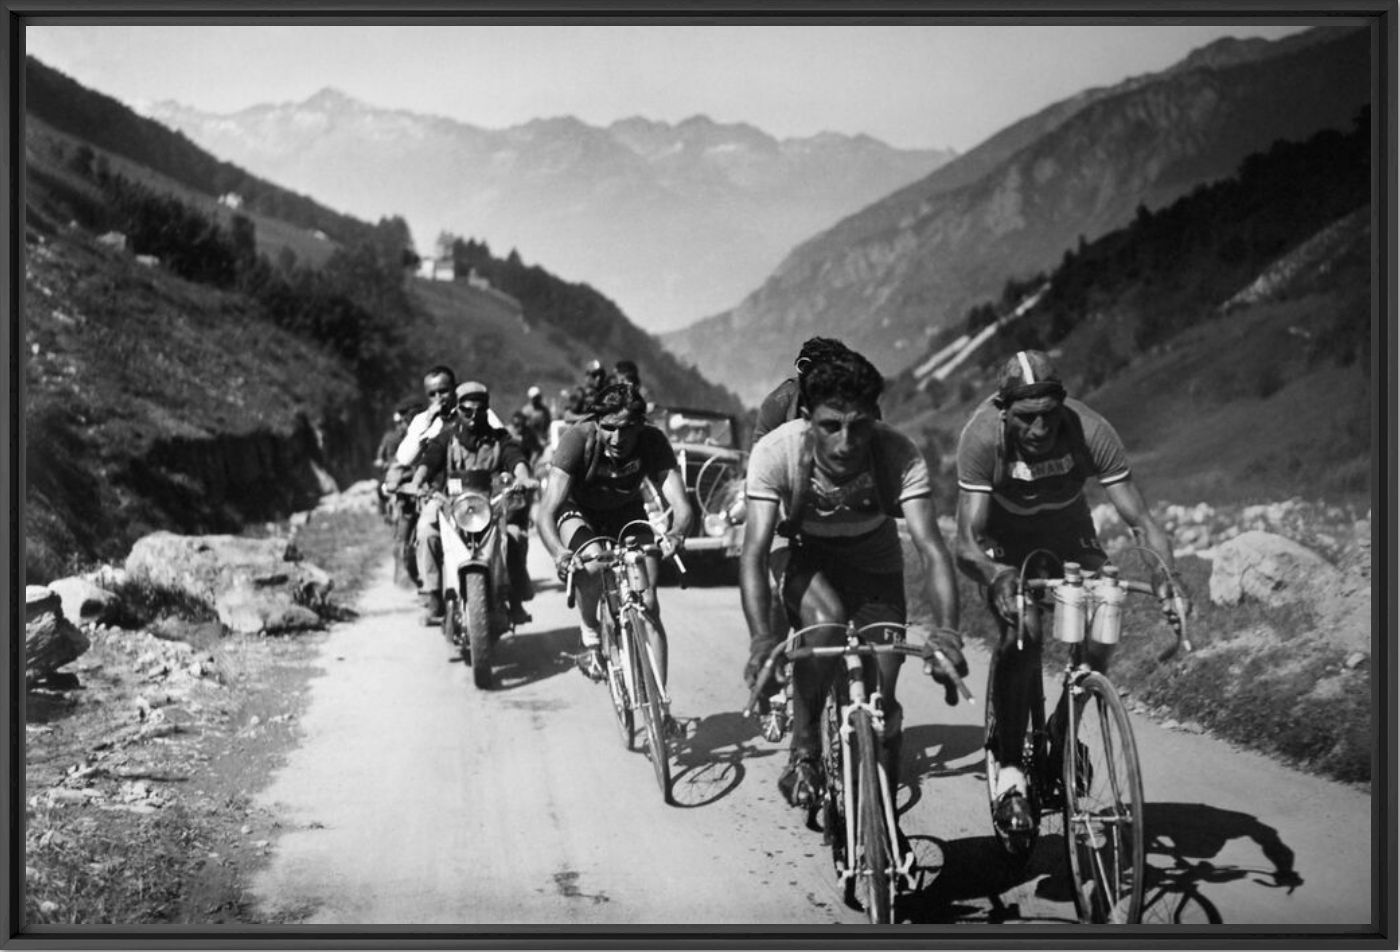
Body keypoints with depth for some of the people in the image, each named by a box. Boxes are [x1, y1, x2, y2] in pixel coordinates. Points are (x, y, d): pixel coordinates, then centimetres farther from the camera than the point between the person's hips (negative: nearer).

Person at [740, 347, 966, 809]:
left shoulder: (899, 455, -31)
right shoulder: (776, 452, -31)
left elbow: (931, 546, -39)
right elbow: (755, 551, -37)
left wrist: (947, 629, -57)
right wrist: (761, 637, -53)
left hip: (875, 567, 1)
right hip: (809, 563, -1)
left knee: (880, 698, -12)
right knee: (826, 621, -35)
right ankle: (803, 750, -14)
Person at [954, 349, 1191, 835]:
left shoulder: (1090, 431, -30)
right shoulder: (982, 436, -33)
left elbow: (1139, 516, -30)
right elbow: (967, 540, -37)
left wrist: (1167, 570, -49)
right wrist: (996, 576, -58)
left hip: (1068, 533, 2)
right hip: (1004, 542, -2)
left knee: (1098, 638, -20)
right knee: (1022, 633, -28)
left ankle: (1063, 732, 9)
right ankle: (1008, 770, -16)